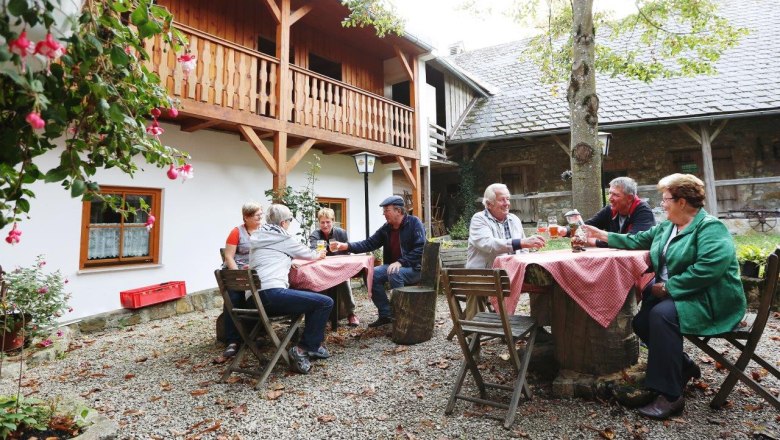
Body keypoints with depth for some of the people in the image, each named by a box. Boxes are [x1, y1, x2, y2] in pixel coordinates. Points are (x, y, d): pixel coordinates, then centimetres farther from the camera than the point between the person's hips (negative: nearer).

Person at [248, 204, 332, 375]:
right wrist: (318, 255, 36)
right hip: (272, 294, -9)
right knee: (326, 302, -9)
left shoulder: (259, 238, 21)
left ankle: (313, 344, 25)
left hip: (256, 297, 9)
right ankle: (303, 349, -2)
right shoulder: (282, 238, 0)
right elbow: (307, 254, 15)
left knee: (313, 297, 23)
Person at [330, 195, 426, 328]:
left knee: (394, 274, -34)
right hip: (393, 266, 7)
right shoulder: (386, 228, 6)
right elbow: (369, 243, 2)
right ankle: (385, 315, -3)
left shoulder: (414, 223, -11)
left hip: (414, 267, -7)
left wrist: (401, 262, -26)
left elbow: (420, 249, -19)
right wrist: (347, 246, -12)